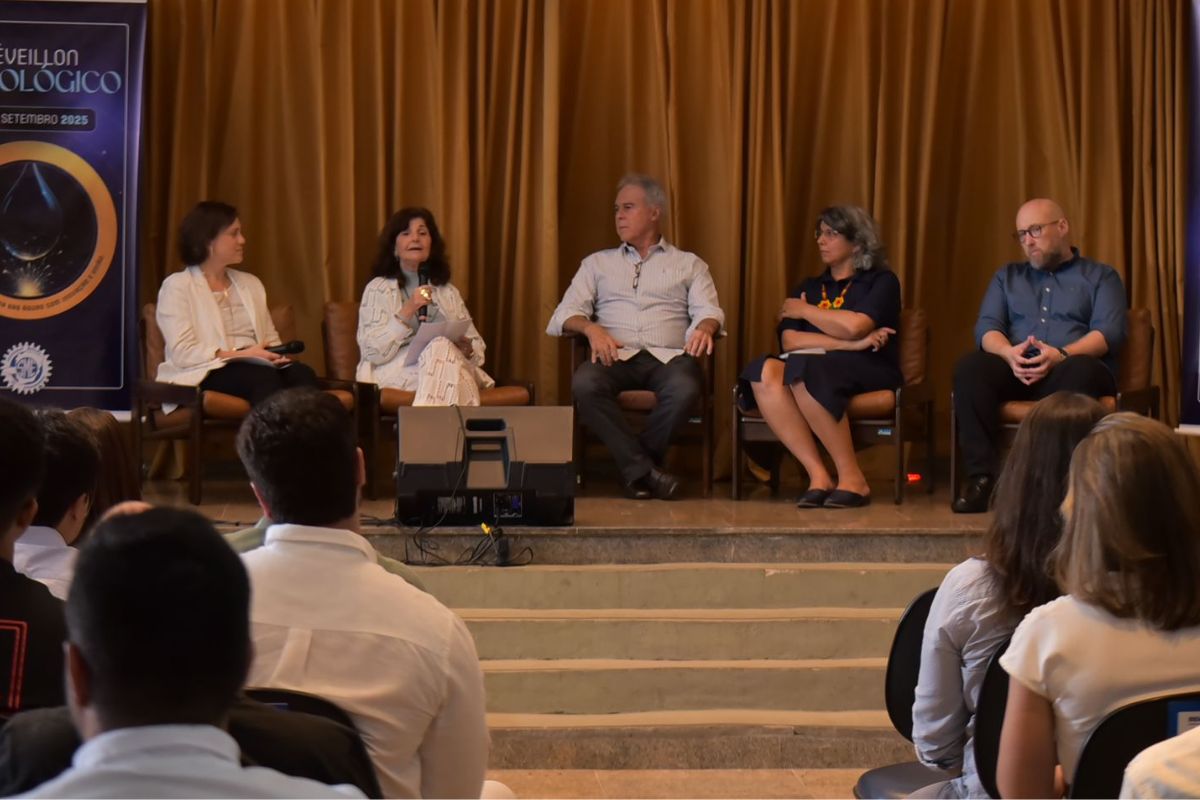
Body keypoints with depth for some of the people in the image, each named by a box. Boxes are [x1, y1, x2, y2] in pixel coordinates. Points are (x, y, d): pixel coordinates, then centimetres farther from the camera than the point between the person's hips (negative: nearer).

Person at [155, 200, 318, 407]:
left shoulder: (251, 283, 24)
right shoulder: (178, 286, 3)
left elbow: (271, 339, 22)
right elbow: (183, 353, -8)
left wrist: (276, 354, -3)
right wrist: (242, 354, -14)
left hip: (257, 368, 6)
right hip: (207, 373, -5)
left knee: (303, 374, -29)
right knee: (265, 378, -37)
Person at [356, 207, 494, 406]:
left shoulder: (448, 292, 23)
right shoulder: (378, 289, 10)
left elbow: (478, 349, 18)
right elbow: (372, 352, -4)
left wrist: (466, 347, -6)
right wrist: (406, 312, -13)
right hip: (396, 370, -3)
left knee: (442, 348, -32)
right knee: (440, 347, -33)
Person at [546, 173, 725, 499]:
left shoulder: (689, 264, 23)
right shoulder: (597, 263, 26)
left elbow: (708, 311, 8)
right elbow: (565, 314, 14)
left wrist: (705, 327, -18)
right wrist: (591, 328, -10)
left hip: (667, 356, -1)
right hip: (616, 356, 1)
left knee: (685, 387, -37)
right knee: (584, 383, -35)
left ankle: (633, 467, -18)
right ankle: (644, 469, -28)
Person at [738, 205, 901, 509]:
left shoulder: (881, 281, 11)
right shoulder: (808, 288, 23)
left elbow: (854, 326, -10)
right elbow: (790, 340, 4)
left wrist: (806, 311, 6)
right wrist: (851, 344, -7)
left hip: (869, 372, -4)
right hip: (815, 367, 4)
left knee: (805, 372, -36)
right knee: (765, 372, -29)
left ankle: (852, 478, -28)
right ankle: (818, 475, -30)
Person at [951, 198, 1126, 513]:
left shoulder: (1101, 277, 15)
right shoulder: (1007, 276, 25)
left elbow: (1110, 332, -2)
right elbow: (986, 327, 10)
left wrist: (1062, 355, -21)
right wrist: (1009, 353, -15)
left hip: (1067, 370, -2)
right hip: (1016, 370, 3)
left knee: (1080, 370, -39)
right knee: (970, 366, -29)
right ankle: (981, 476, -32)